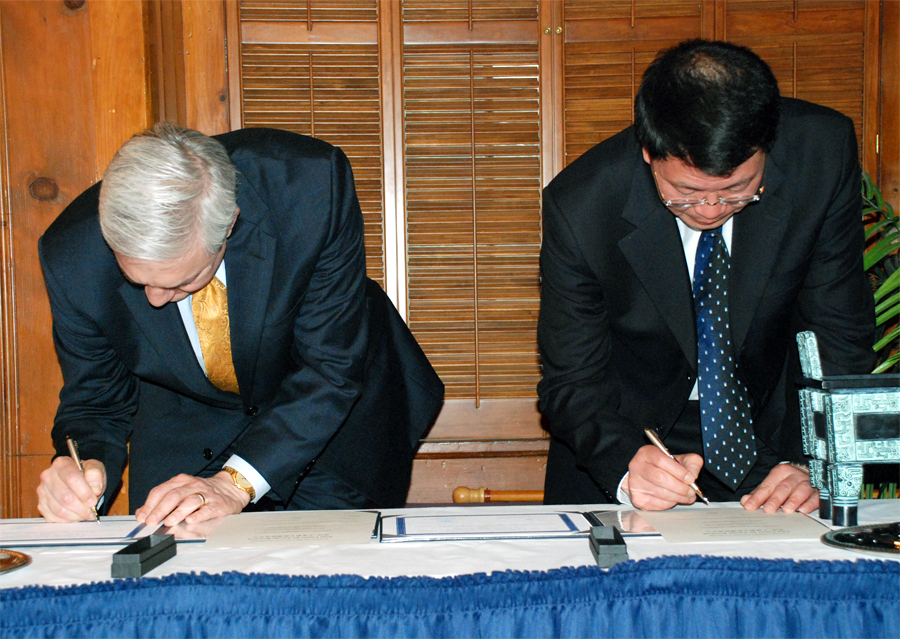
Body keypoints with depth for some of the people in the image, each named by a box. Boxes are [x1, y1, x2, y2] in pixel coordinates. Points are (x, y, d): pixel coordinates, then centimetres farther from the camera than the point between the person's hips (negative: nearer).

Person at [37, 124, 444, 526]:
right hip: (185, 414, 1)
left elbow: (332, 366, -28)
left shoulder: (313, 185, -34)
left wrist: (235, 482, -36)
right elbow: (94, 403, -12)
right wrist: (87, 465, -34)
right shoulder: (72, 254, -27)